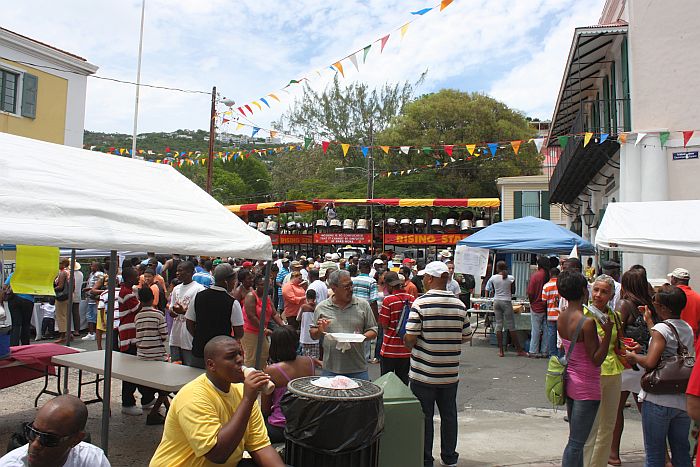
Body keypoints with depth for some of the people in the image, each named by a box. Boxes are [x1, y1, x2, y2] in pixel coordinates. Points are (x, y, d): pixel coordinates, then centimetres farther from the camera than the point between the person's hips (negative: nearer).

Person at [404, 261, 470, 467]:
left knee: (424, 417, 9)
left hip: (424, 373, -4)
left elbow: (410, 339, -19)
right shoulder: (459, 305, -1)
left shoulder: (421, 303, -16)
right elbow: (465, 336, 6)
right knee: (449, 415, 18)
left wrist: (407, 342, 3)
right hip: (450, 372, 4)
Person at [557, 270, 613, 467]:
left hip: (570, 381, 8)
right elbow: (596, 360, -17)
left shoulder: (561, 317, 1)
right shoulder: (587, 322, -22)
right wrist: (608, 332, -24)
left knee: (576, 440, 19)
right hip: (586, 386, -8)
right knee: (576, 443, 1)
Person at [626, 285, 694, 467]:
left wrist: (633, 356, -7)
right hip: (683, 400, 7)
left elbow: (650, 362, -26)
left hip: (658, 401, -7)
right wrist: (649, 322, 27)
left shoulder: (661, 328, -15)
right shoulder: (688, 328, 6)